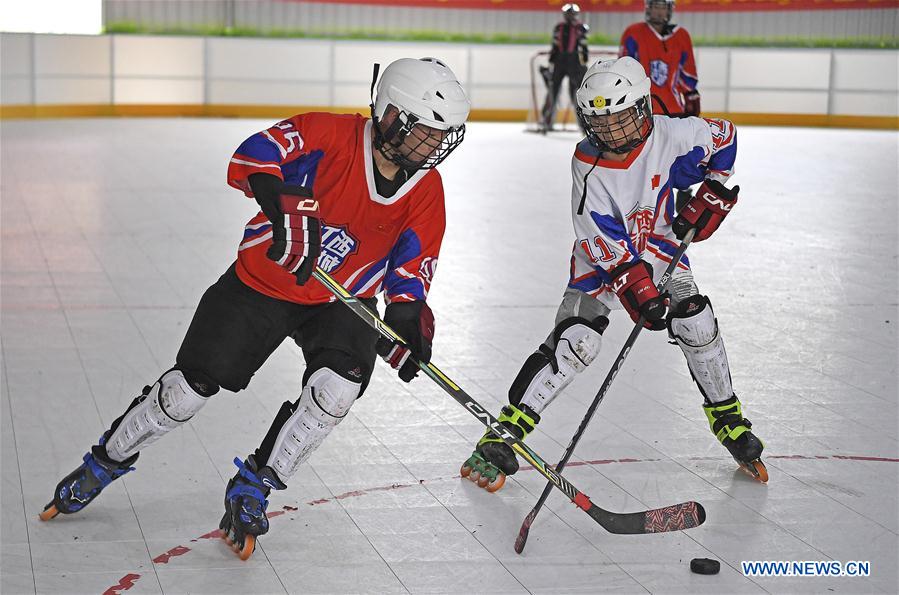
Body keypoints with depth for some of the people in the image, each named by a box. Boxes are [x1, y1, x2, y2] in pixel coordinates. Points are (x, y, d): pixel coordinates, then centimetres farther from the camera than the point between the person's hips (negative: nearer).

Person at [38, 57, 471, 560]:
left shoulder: (426, 190, -10)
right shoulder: (329, 135, -23)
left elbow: (412, 268, -3)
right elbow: (251, 159, -34)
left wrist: (408, 317, -21)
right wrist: (282, 197, -53)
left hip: (342, 302, 3)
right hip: (261, 284, -2)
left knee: (337, 386, -26)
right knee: (190, 387, -1)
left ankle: (253, 487, -4)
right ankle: (105, 463, 26)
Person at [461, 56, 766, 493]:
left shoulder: (670, 136, -18)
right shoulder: (589, 168, -23)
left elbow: (723, 137, 2)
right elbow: (604, 243, -24)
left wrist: (714, 194, -4)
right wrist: (636, 287, -33)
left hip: (658, 250, 3)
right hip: (602, 264, -3)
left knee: (697, 325, -11)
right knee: (573, 344, -18)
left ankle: (728, 420, 13)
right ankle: (504, 434, -15)